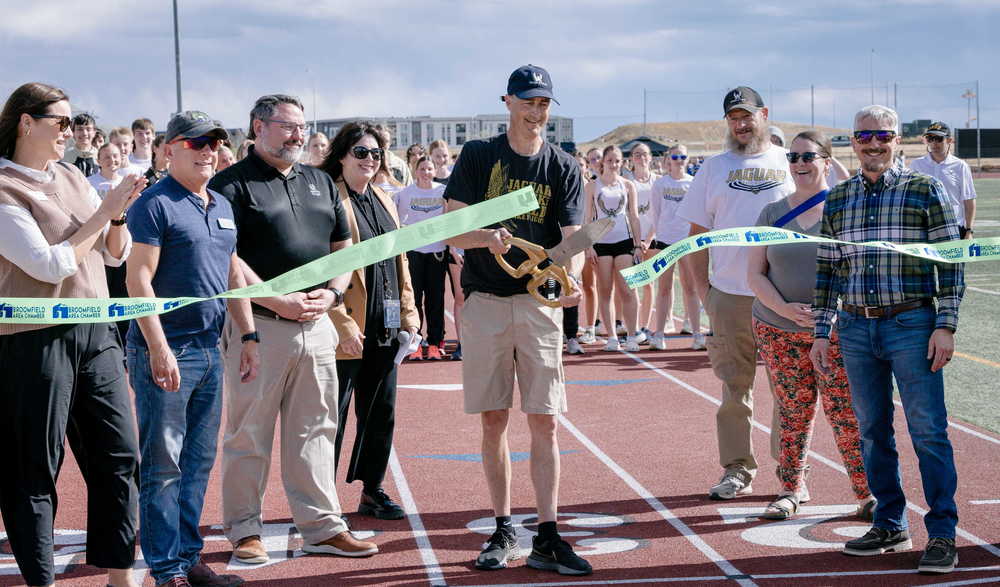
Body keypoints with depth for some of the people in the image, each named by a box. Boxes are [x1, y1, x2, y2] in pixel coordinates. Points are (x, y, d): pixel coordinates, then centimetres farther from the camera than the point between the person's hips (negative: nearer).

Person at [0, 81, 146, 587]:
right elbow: (49, 265, -17)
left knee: (118, 456, 10)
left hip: (95, 334, 7)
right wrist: (103, 212, -13)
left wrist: (119, 214, -5)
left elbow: (117, 255, 14)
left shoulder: (72, 178, 11)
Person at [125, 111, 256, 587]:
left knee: (198, 463, 12)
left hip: (209, 350, 8)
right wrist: (158, 346, -20)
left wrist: (248, 336, 15)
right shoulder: (155, 204, -8)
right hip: (166, 351, -8)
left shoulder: (222, 207, 16)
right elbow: (138, 277, -14)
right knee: (163, 466, -2)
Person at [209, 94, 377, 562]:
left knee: (315, 431, 10)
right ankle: (245, 531, 13)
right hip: (259, 325, -6)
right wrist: (279, 302, -17)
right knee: (249, 434, 2)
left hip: (316, 326, 6)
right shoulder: (231, 184, -5)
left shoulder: (320, 183, 16)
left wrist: (331, 294, -1)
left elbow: (343, 247, 18)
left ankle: (322, 527, 16)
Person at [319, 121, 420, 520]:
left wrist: (408, 313, 11)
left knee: (381, 413, 13)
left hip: (385, 329, 8)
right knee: (333, 416, 0)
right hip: (346, 329, -7)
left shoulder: (384, 201, 15)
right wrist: (341, 323, -19)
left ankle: (372, 491, 24)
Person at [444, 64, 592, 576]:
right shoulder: (478, 156, 2)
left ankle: (546, 539, -1)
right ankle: (503, 531, 15)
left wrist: (571, 277, -27)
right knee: (493, 420, 5)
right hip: (484, 301, 0)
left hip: (539, 301, 0)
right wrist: (488, 237, -26)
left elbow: (572, 238, -5)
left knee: (544, 422, -3)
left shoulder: (563, 167, 5)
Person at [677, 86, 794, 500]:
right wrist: (702, 288, 2)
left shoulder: (791, 163, 7)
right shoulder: (714, 168, 11)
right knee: (734, 386, 5)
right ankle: (737, 471, 13)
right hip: (729, 295, 1)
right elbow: (697, 232, 11)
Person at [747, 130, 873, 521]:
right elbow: (755, 274, 7)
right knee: (793, 413, 7)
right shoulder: (773, 214, 8)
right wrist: (785, 308, -10)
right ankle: (791, 489, 20)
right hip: (779, 329, 3)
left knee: (847, 413, -6)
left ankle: (867, 494, 5)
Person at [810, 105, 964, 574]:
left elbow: (950, 262, -2)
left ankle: (942, 534, 2)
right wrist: (821, 333, 11)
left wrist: (946, 325, -9)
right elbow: (827, 270, 15)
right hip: (855, 328, 4)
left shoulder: (924, 191, -1)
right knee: (872, 431, 9)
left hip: (911, 324, -4)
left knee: (928, 430, -5)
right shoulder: (837, 200, 11)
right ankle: (890, 526, 20)